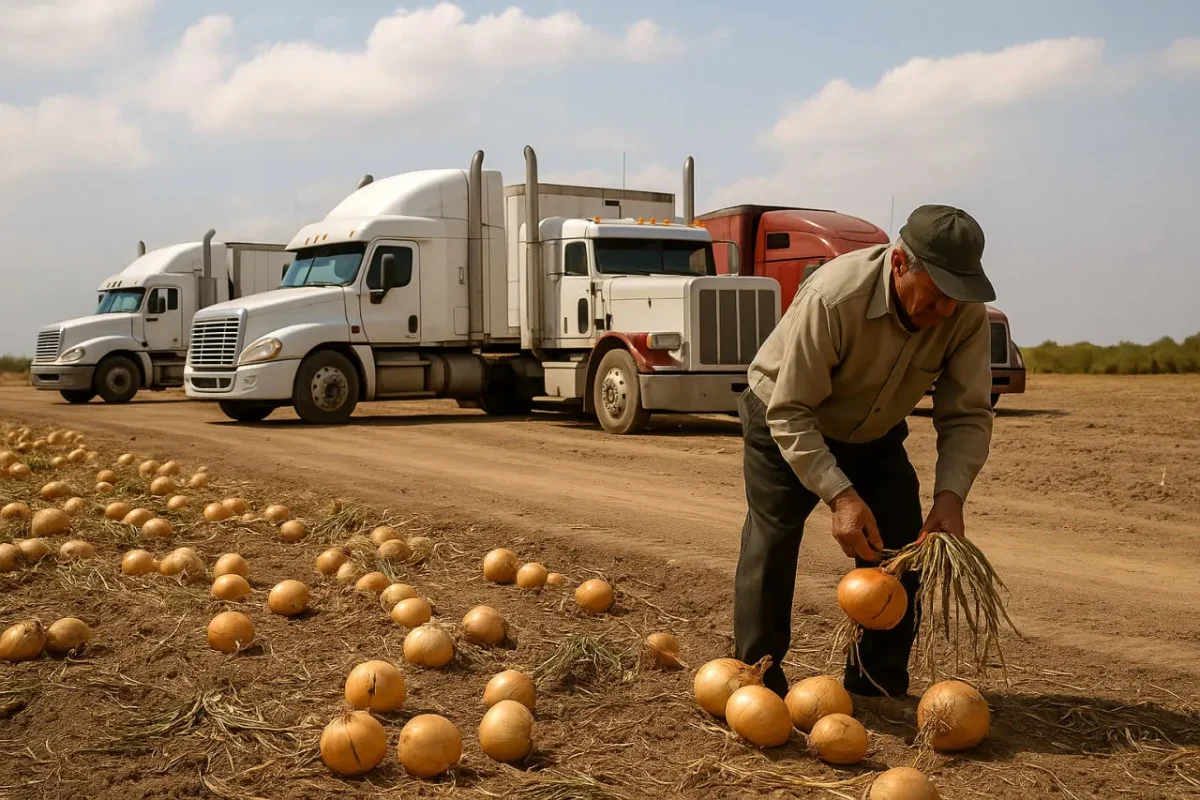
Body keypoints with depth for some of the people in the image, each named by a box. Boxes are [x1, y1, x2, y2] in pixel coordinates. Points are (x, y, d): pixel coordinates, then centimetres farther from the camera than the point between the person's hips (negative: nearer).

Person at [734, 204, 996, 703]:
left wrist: (950, 494, -35)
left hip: (873, 437, 5)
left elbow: (967, 415, -18)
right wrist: (840, 495, -42)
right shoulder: (833, 298, -38)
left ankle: (880, 687, 13)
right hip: (784, 424, -5)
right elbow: (791, 414, -34)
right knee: (772, 544, -14)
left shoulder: (966, 313, -23)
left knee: (902, 548, -1)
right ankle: (758, 687, -1)